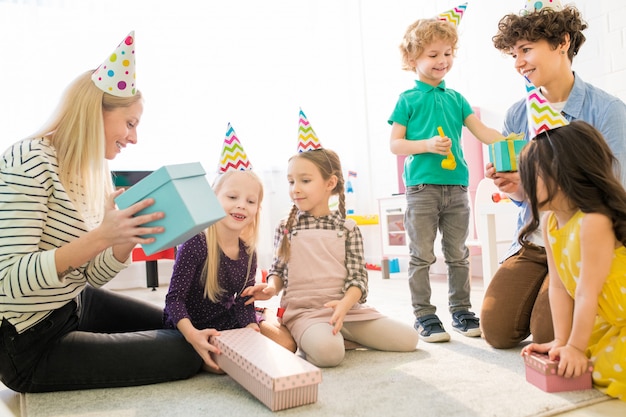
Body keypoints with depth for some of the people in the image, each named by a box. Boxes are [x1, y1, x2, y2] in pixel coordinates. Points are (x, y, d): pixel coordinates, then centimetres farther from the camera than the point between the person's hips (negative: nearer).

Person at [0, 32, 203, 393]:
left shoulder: (92, 171, 4)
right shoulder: (30, 161, -22)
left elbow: (91, 276, 3)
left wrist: (131, 236, -14)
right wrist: (99, 237, -37)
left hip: (76, 305, 9)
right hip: (32, 344, -9)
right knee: (186, 352, -7)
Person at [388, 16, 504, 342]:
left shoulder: (456, 98, 14)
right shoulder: (408, 99, 2)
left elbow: (482, 132, 8)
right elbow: (394, 143, -2)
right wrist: (427, 145, -16)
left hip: (456, 186, 4)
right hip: (422, 187, -4)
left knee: (458, 254, 11)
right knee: (422, 256, 1)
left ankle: (460, 310, 24)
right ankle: (424, 315, 12)